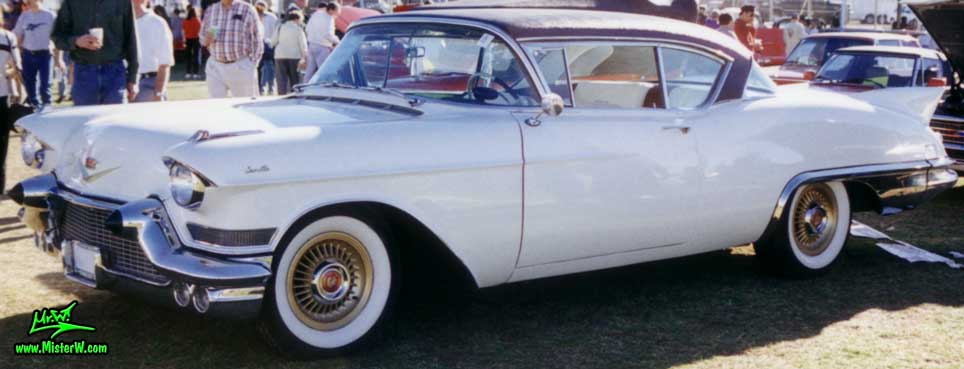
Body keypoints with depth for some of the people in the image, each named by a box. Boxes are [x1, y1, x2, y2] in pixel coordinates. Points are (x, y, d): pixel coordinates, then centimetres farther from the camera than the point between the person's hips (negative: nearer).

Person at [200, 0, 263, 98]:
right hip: (215, 68, 3)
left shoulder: (247, 10, -1)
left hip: (241, 69, -3)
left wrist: (251, 66, -8)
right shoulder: (210, 10, 11)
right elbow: (202, 38, 20)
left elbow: (257, 42, 0)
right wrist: (207, 39, -5)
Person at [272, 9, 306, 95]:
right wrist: (305, 56, -2)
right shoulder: (298, 29, -1)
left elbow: (273, 42, 6)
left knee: (282, 79, 0)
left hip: (280, 55, 2)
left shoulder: (280, 27, 6)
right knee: (294, 79, 7)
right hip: (294, 56, -2)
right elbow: (303, 44, -5)